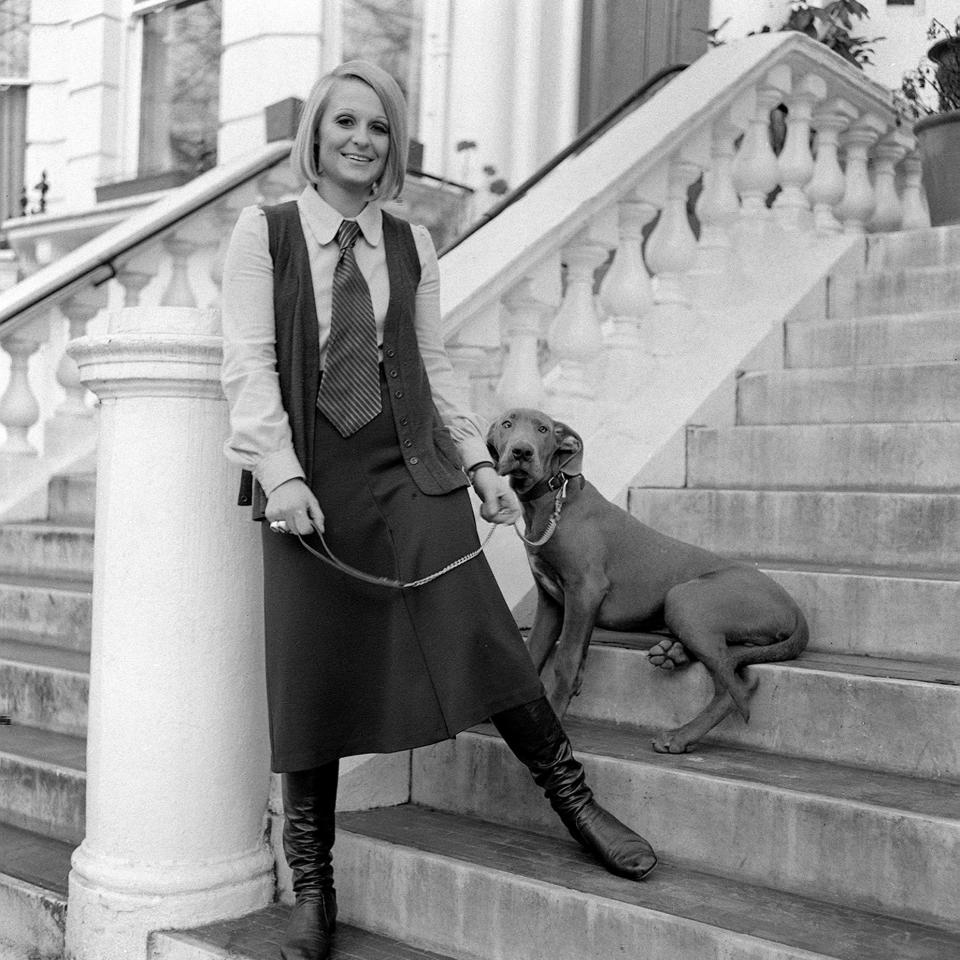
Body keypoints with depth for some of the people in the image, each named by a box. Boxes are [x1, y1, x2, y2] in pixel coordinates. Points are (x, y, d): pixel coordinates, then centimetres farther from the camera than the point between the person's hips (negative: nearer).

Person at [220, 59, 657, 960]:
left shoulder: (410, 244, 10)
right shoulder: (263, 232, 2)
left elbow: (434, 366, 14)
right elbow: (249, 362, -6)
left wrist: (477, 459, 7)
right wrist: (280, 473, -17)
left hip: (409, 465, 2)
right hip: (309, 474, -1)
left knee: (479, 632, -11)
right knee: (310, 674, 2)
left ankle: (576, 803, 6)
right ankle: (311, 885, 17)